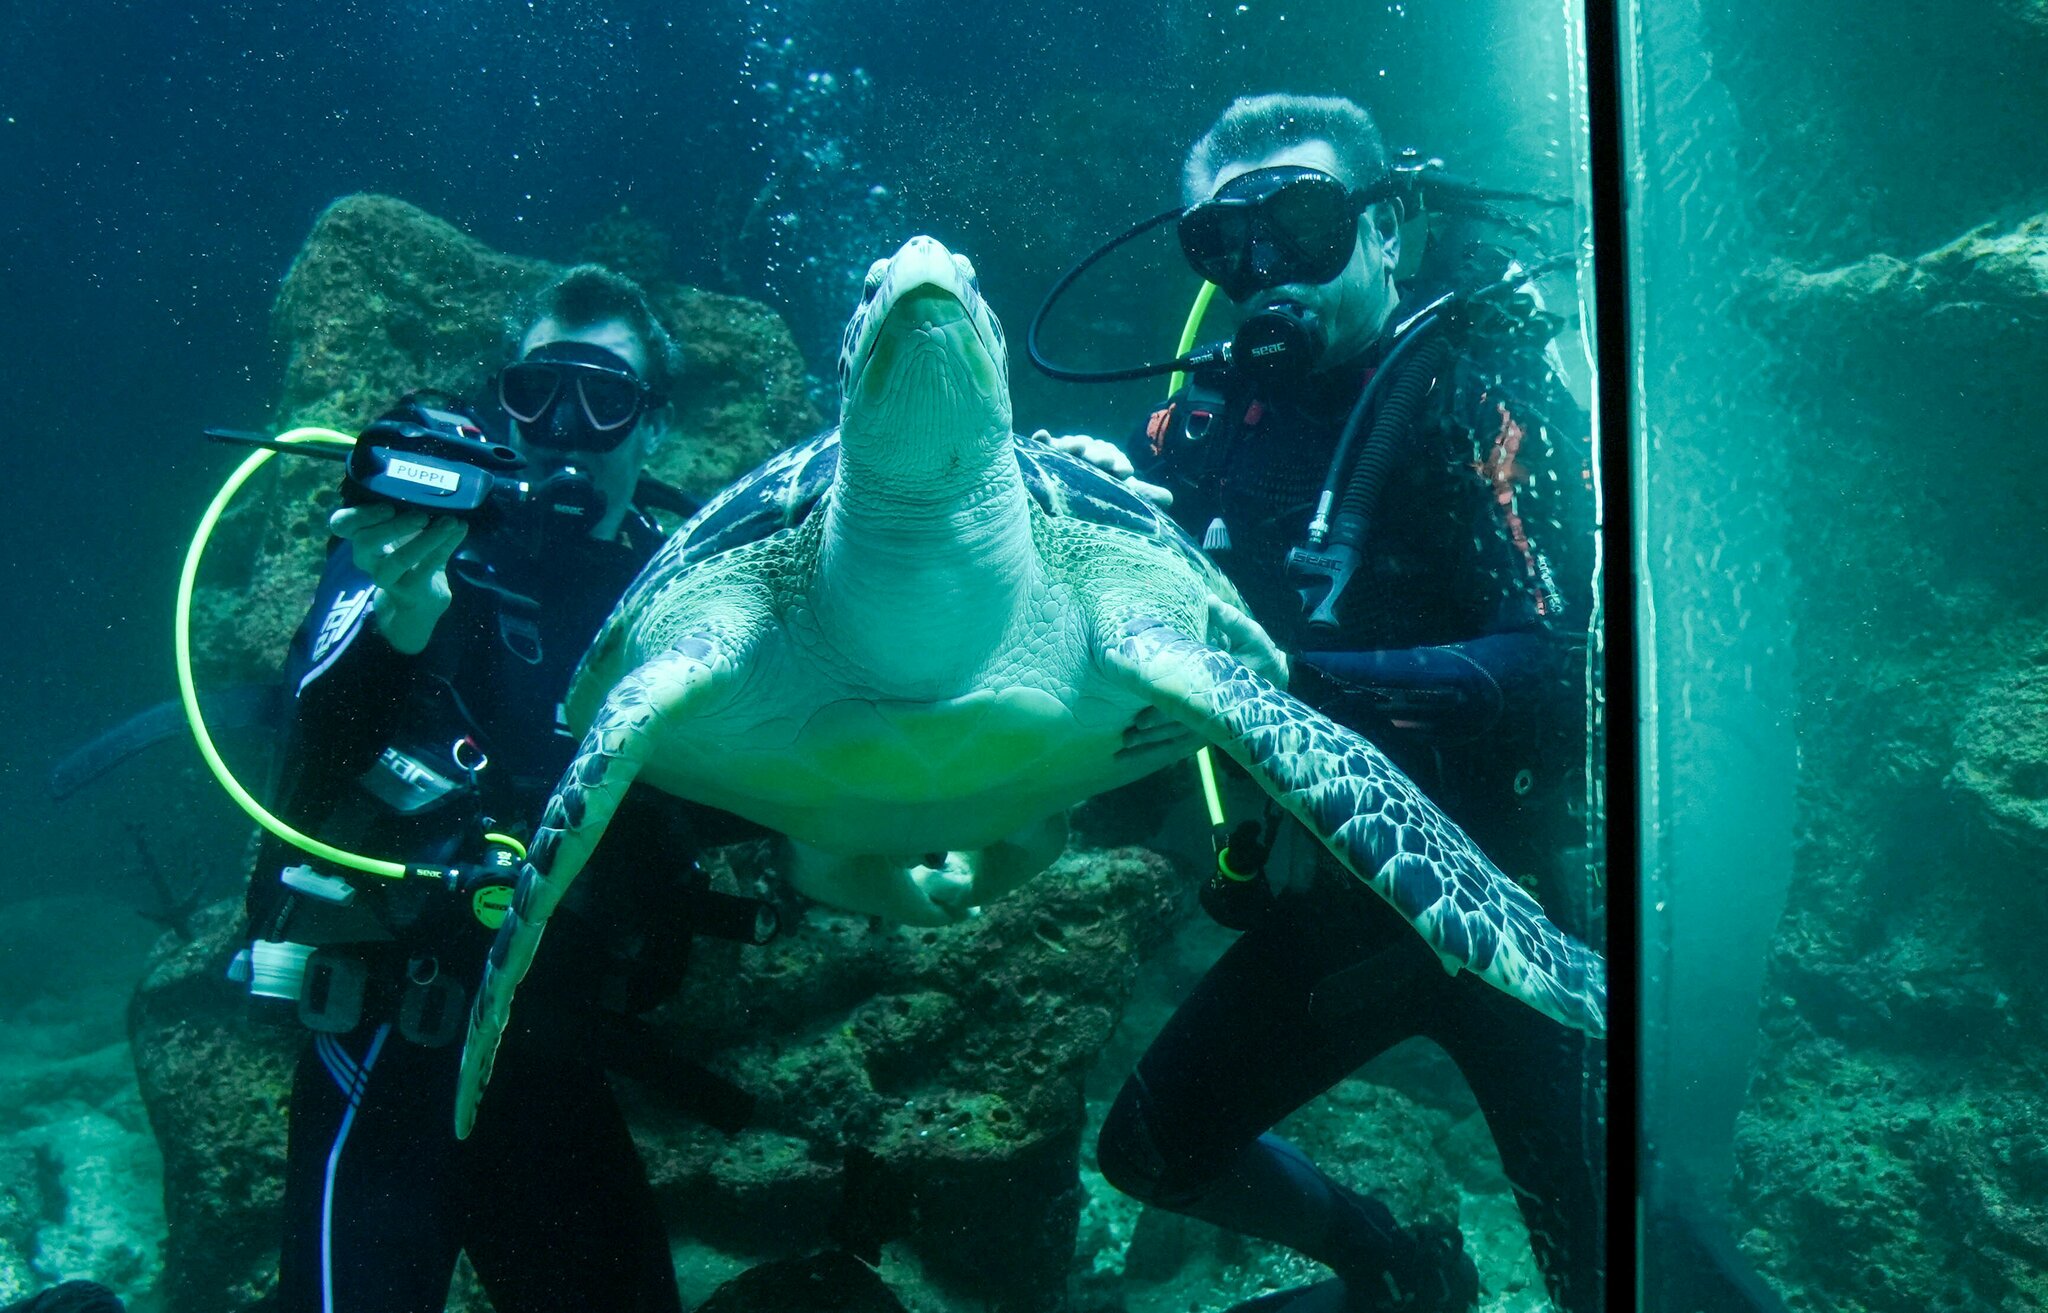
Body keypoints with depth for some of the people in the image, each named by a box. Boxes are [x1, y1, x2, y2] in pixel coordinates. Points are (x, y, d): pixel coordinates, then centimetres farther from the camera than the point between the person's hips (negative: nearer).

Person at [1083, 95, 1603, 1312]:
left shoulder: (1475, 387, -16)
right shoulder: (1217, 412, 2)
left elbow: (1563, 658, -26)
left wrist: (1294, 679, -35)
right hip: (1334, 891, 6)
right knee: (1155, 1145, 16)